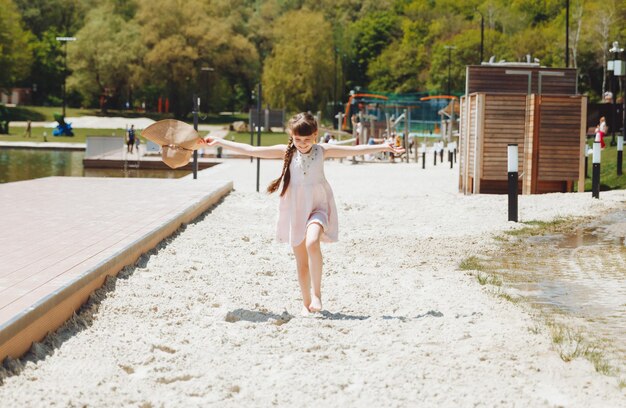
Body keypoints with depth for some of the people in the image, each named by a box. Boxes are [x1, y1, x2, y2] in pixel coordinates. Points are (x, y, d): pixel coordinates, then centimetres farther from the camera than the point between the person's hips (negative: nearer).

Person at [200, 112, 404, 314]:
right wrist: (219, 142, -5)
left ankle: (316, 293, -16)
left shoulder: (323, 151, -2)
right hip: (294, 210, 2)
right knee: (301, 260, 7)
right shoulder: (286, 151, -2)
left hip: (317, 207, -2)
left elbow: (355, 150, -2)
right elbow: (250, 150, -3)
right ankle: (306, 303, 20)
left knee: (312, 243, -29)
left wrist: (383, 147, -6)